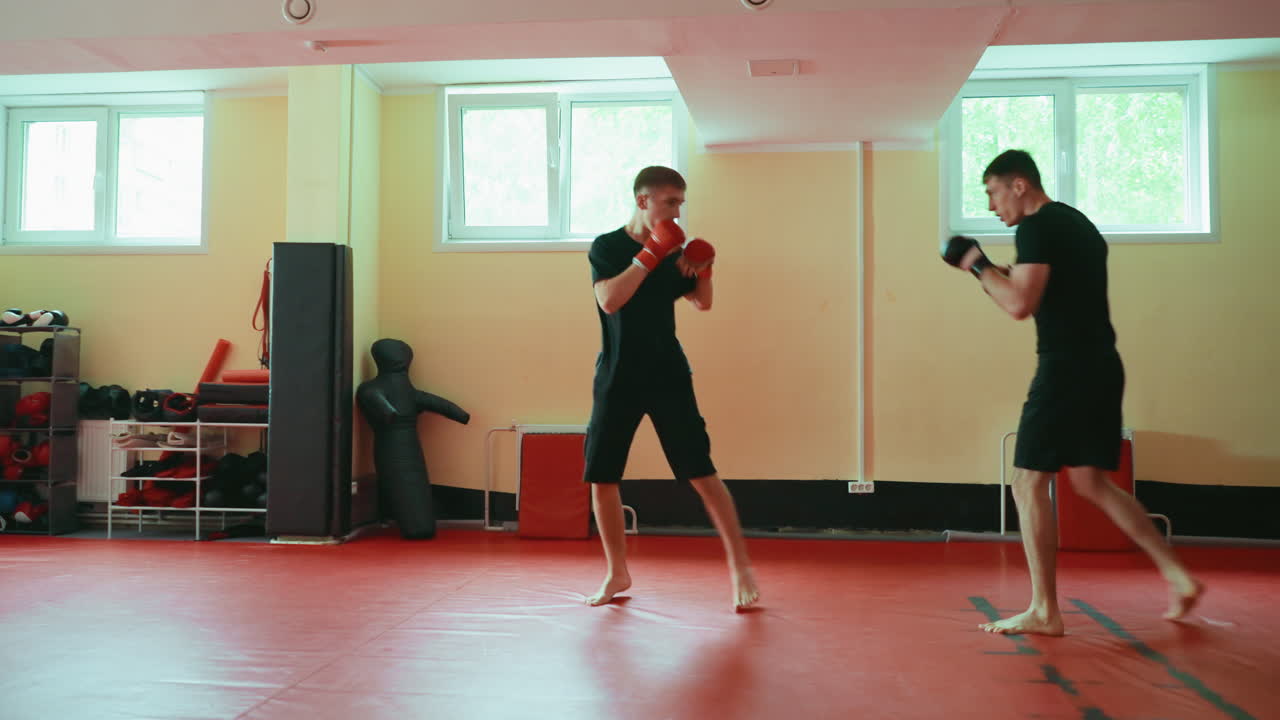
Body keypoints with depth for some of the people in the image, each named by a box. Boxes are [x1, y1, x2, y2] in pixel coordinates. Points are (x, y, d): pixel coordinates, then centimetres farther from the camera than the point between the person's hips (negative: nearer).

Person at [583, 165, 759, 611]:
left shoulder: (672, 251, 6)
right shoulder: (606, 247, -3)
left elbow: (702, 303, 16)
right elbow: (609, 301, -20)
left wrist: (704, 271, -3)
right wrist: (650, 256, -21)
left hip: (668, 375, 1)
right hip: (617, 378, -1)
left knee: (702, 473, -5)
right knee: (601, 477, 4)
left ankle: (740, 568, 4)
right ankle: (617, 574, 22)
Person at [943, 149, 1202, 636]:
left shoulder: (1036, 228, -11)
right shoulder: (1077, 224, 19)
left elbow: (1020, 305, -21)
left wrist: (977, 264, -8)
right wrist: (1001, 276, 18)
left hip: (1068, 368, -10)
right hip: (1099, 365, 10)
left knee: (1029, 483, -2)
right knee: (1091, 482, 18)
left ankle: (1044, 612, 2)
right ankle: (1179, 577, 17)